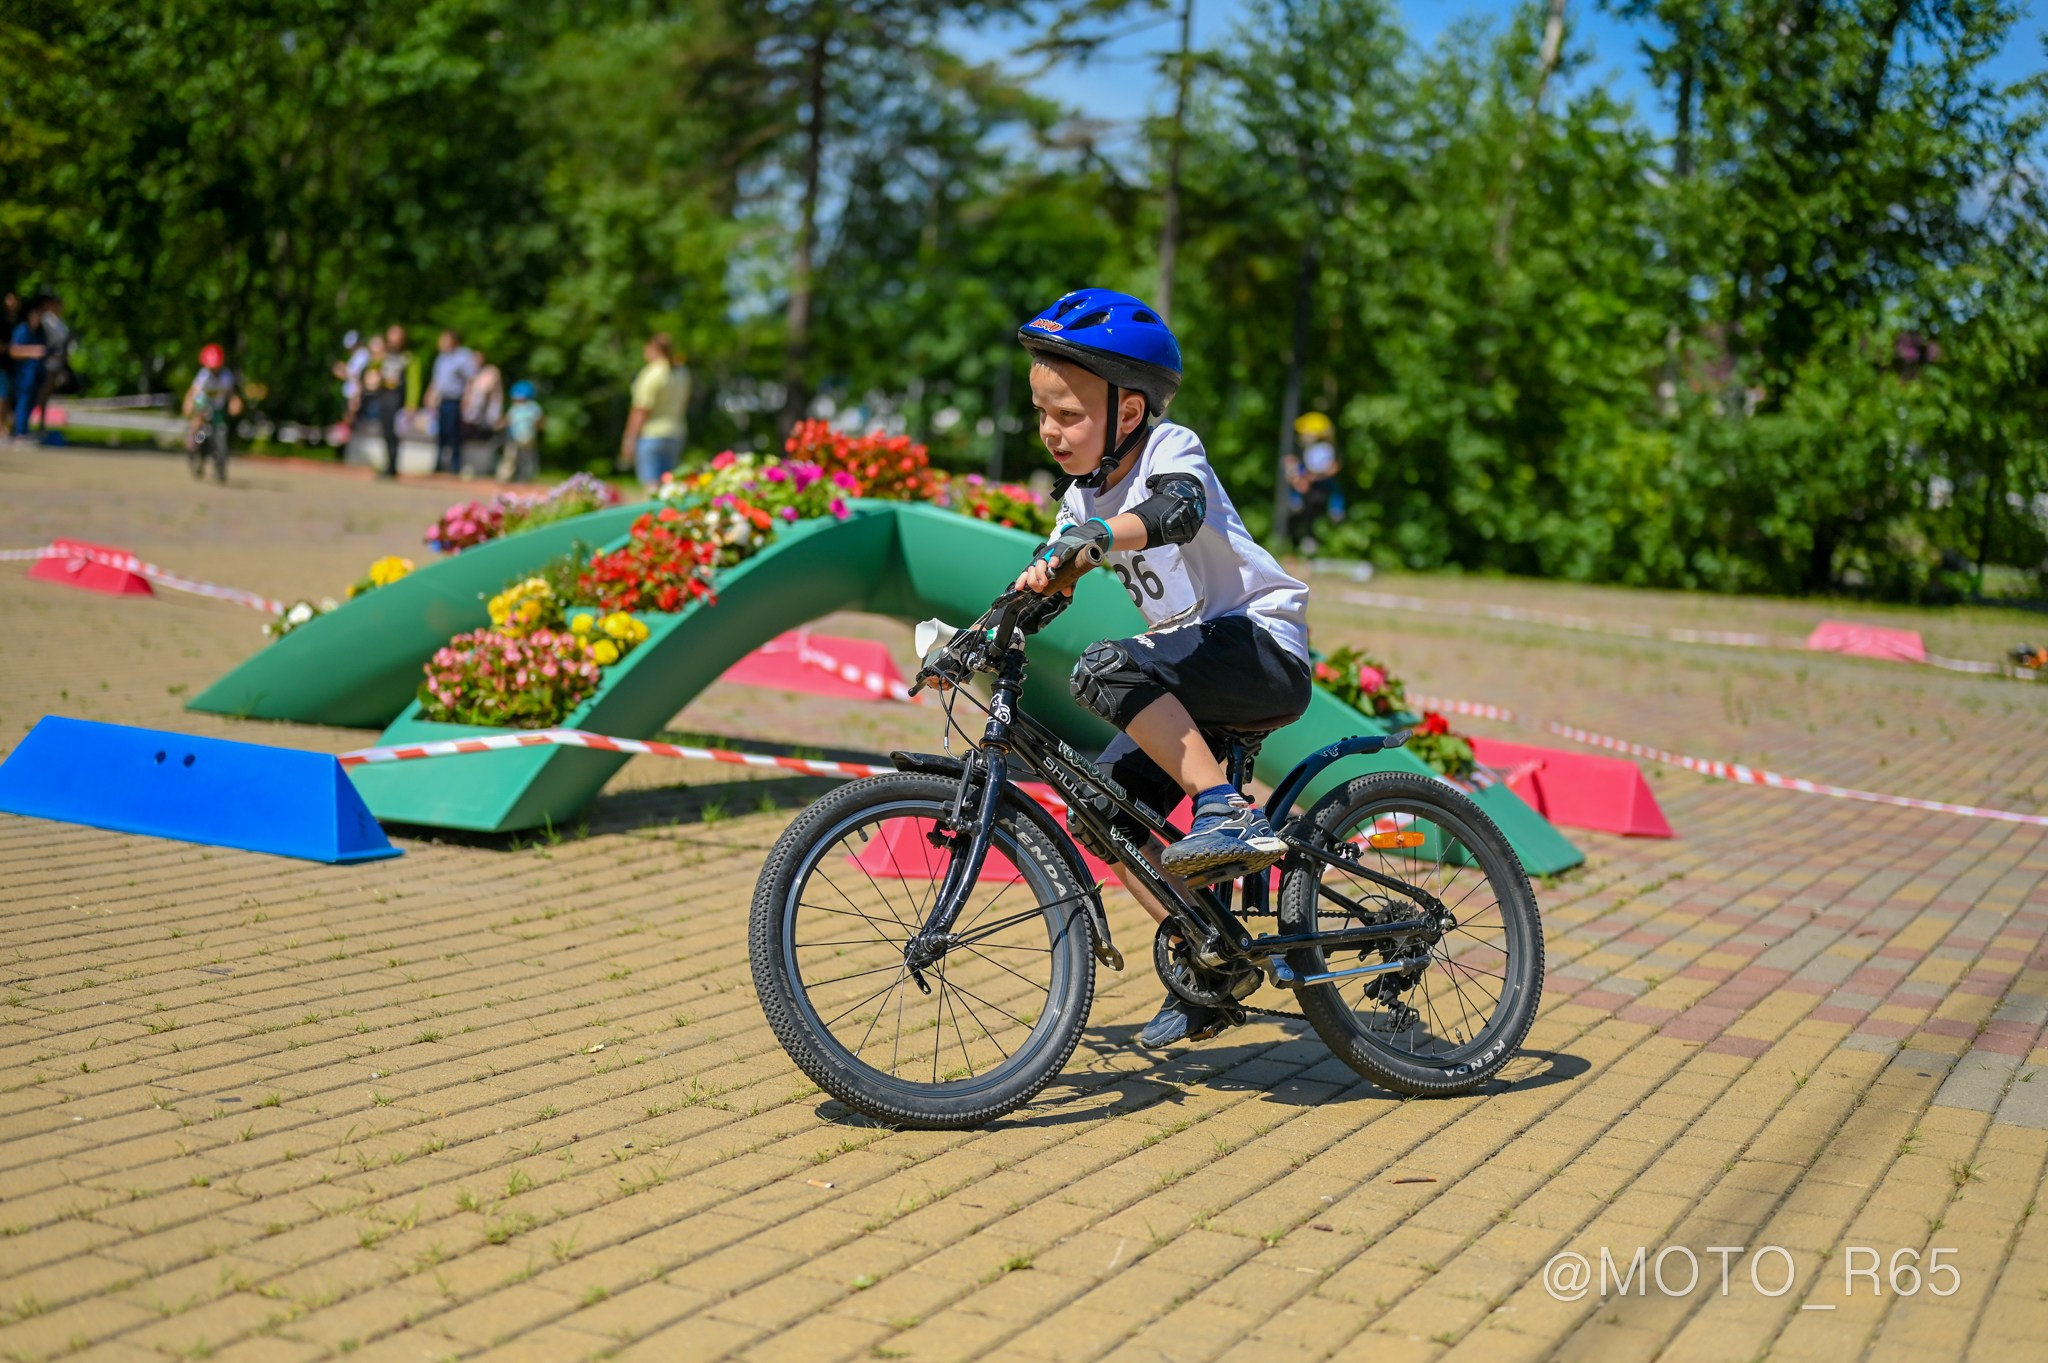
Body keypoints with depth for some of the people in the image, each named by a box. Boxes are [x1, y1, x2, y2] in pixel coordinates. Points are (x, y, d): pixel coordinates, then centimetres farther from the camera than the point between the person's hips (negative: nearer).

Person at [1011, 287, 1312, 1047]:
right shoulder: (1084, 496, 10)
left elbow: (1177, 511, -35)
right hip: (1189, 676, 8)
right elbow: (1042, 585, 12)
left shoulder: (1169, 449, -12)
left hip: (1263, 649, -8)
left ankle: (1228, 810, -27)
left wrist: (1093, 537, -51)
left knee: (1108, 670, -31)